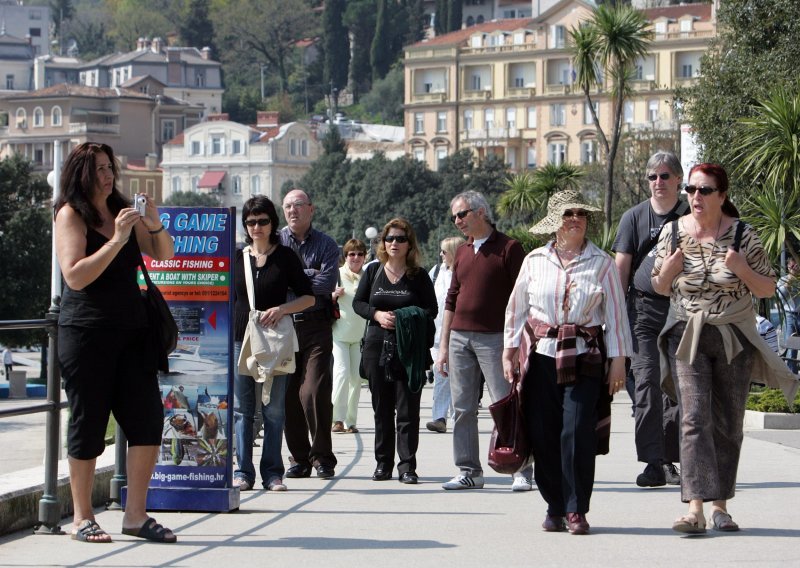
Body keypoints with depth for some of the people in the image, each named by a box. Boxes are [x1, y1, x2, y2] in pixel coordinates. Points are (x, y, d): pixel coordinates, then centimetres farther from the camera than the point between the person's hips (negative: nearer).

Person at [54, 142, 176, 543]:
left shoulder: (122, 210, 14)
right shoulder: (71, 214, -3)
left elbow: (165, 256, 14)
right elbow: (75, 276, -14)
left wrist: (154, 225, -5)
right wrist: (117, 239, -19)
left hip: (132, 328, 6)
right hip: (87, 332, -6)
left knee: (147, 420, -1)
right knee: (88, 422, 1)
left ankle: (136, 515, 7)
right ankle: (82, 518, 11)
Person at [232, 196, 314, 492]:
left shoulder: (285, 257, 4)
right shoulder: (236, 257, 10)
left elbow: (308, 297, 5)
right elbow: (227, 300, 15)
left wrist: (281, 309, -12)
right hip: (240, 338, 2)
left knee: (274, 410, 0)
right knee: (242, 409, 1)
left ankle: (272, 472, 5)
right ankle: (242, 471, 5)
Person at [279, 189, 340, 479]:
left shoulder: (326, 245, 6)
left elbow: (326, 284, -9)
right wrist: (308, 275, -9)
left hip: (316, 327, -2)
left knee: (314, 392, -10)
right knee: (288, 394, 2)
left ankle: (322, 458, -1)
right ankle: (299, 458, 11)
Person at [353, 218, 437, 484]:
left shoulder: (419, 276, 2)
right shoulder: (373, 271, 8)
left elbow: (431, 310, 2)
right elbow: (358, 302, 10)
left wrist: (404, 318, -15)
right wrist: (377, 314, -9)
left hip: (409, 349, -2)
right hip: (377, 346, 2)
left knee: (408, 408, -5)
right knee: (382, 408, 7)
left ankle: (407, 465, -3)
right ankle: (383, 463, 13)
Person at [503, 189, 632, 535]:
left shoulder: (601, 263, 5)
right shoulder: (535, 261, 9)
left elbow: (615, 314, 5)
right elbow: (516, 309, 14)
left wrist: (618, 360, 0)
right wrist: (510, 351, 8)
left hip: (584, 357, -2)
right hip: (541, 355, 2)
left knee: (577, 432, -11)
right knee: (543, 434, 1)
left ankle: (577, 510, -3)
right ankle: (554, 507, 12)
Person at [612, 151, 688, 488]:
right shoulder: (634, 217, 8)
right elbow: (621, 269, 8)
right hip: (644, 308, -1)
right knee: (646, 382, -10)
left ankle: (670, 461, 14)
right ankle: (653, 463, -11)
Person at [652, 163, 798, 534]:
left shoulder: (742, 235, -4)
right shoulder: (674, 232, 0)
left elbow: (767, 290, 1)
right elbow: (659, 288, 11)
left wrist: (742, 270, -17)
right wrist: (668, 269, -11)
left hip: (734, 339, 0)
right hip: (687, 337, 0)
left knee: (728, 423, 6)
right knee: (694, 419, -14)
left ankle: (720, 505, 18)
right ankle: (695, 508, -22)